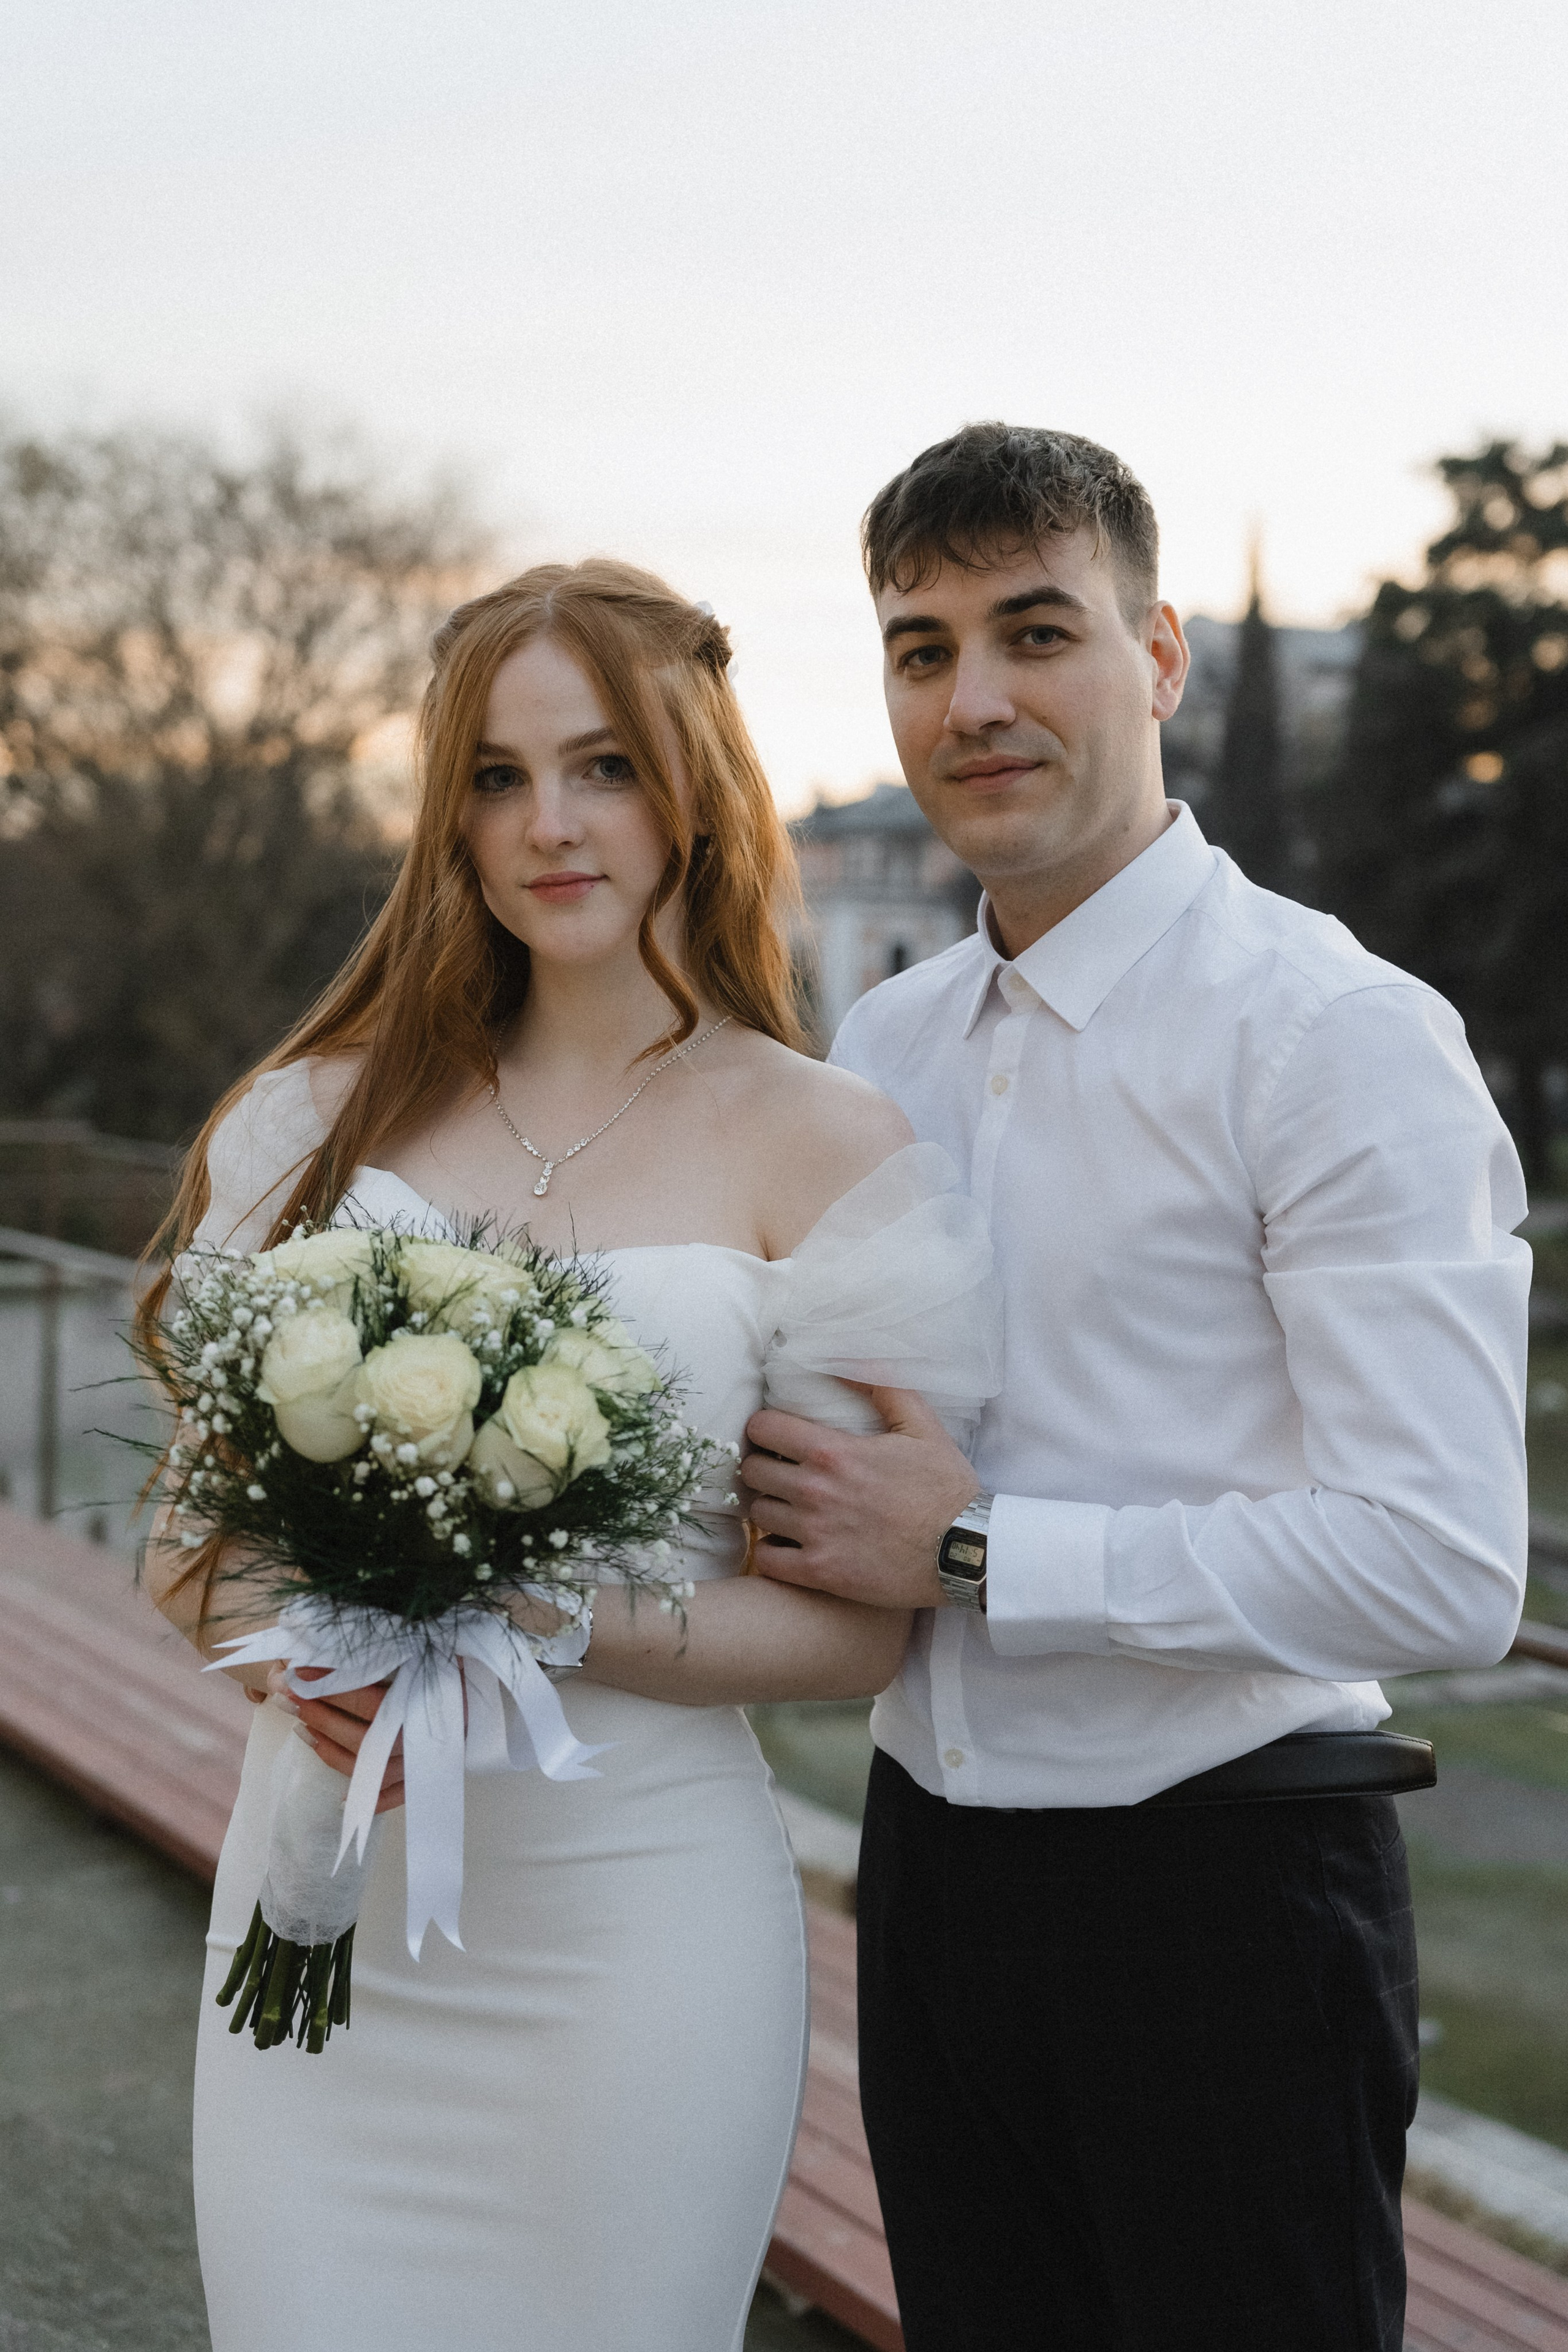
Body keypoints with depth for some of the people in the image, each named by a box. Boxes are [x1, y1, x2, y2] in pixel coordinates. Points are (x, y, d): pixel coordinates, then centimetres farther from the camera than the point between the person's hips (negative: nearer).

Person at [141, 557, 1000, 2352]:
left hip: (629, 1920, -2)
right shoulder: (331, 1110, 7)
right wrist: (280, 1628, -12)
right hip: (316, 1911, 3)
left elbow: (853, 1629, -5)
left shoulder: (826, 1154, -3)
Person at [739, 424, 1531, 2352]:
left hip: (1222, 1899, -6)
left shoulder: (1340, 1036, -14)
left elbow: (1446, 1569, -22)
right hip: (936, 1880, 6)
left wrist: (971, 1553, -19)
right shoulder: (877, 1052, 9)